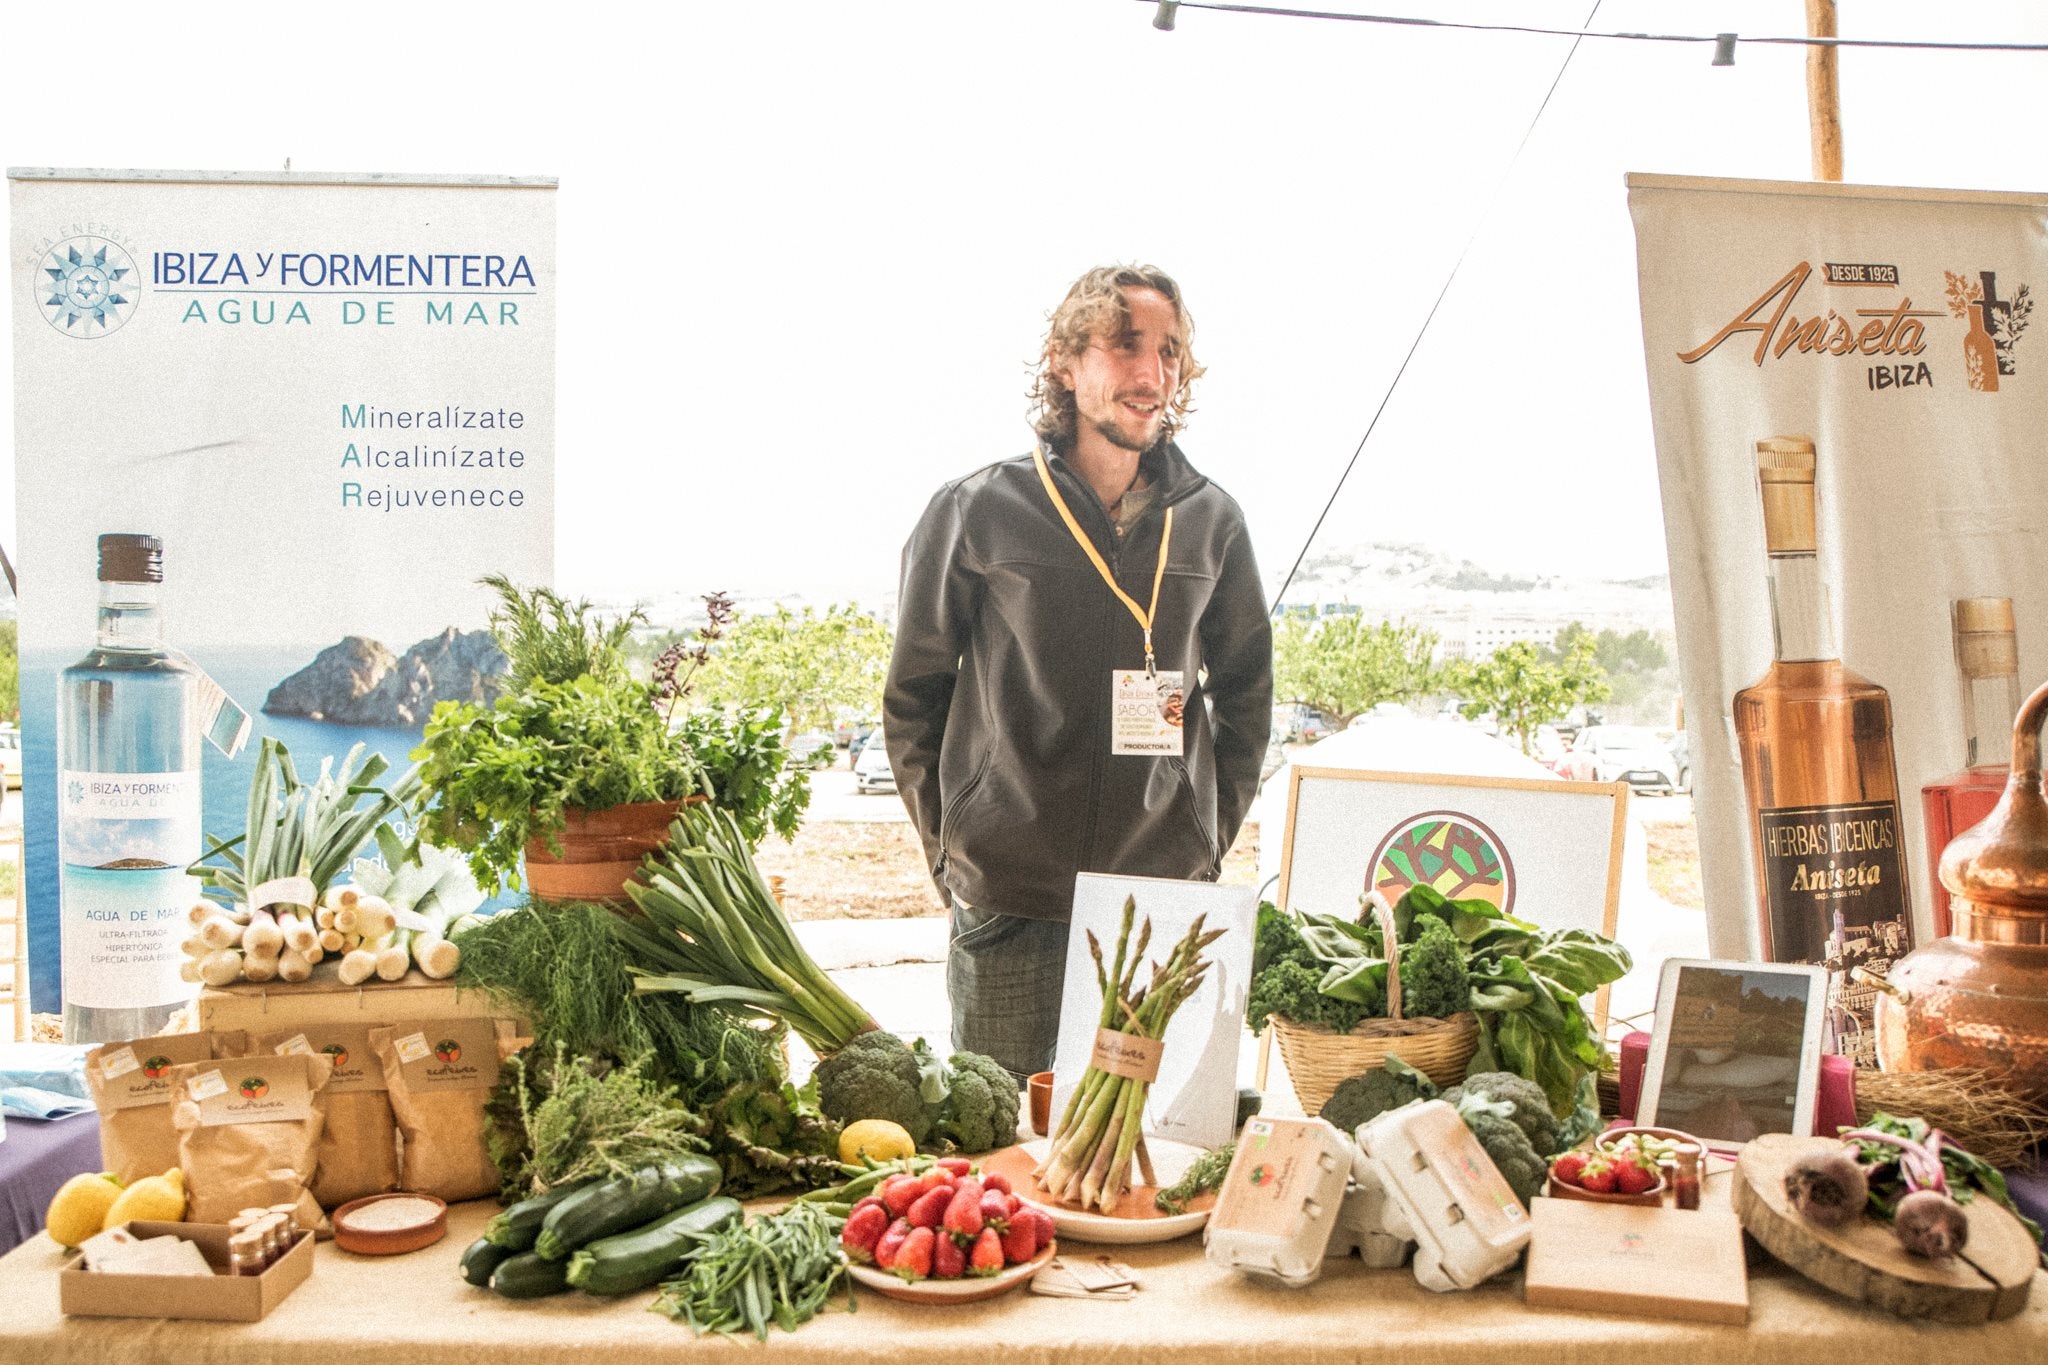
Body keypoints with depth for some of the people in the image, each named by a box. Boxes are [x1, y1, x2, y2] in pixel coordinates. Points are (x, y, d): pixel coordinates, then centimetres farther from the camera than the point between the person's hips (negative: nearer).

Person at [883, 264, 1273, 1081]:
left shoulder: (1210, 523, 5)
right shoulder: (977, 513, -2)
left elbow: (1246, 693, 16)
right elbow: (913, 697, 5)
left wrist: (1209, 836, 9)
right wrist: (953, 849, 2)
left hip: (1167, 907, 2)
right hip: (1009, 904, -2)